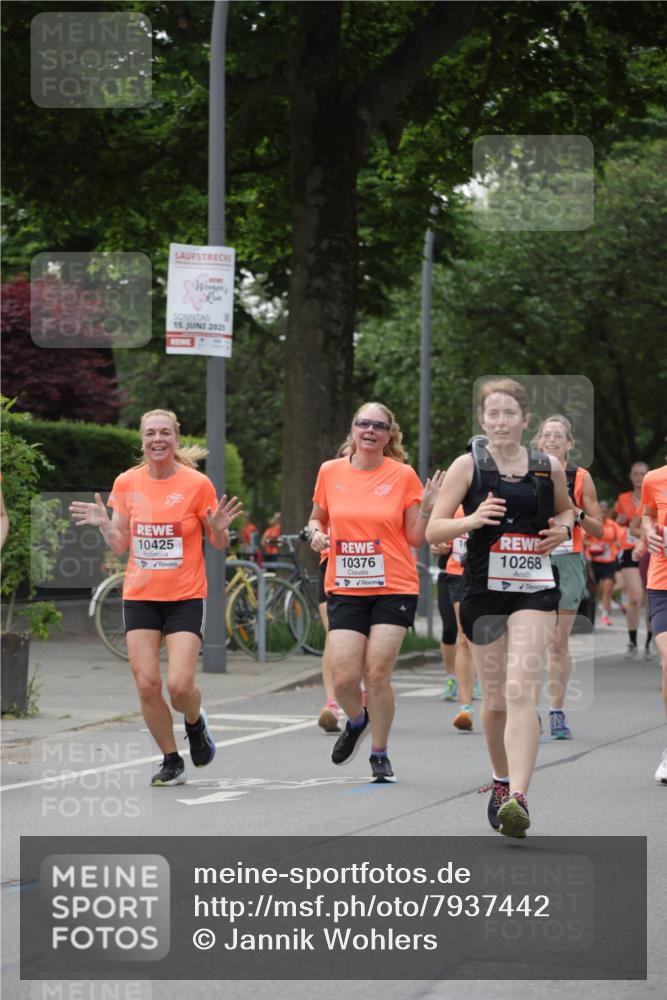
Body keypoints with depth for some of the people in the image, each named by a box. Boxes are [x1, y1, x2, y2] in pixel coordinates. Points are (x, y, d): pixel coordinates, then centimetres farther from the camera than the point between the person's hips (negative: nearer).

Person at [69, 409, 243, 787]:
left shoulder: (197, 483, -6)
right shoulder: (127, 483, 2)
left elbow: (219, 544, 3)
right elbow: (120, 545, 9)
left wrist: (218, 528, -19)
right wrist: (103, 523, -10)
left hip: (186, 598, -3)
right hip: (140, 597, 3)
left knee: (180, 685, -13)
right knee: (147, 684, -4)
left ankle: (196, 722, 22)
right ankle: (172, 762, 14)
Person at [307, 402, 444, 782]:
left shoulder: (403, 476, -1)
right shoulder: (331, 472, 4)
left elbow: (416, 538, 2)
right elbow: (317, 518, 20)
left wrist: (427, 507, -14)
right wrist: (317, 533, -2)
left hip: (394, 589, -2)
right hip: (345, 589, 2)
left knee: (377, 674, -6)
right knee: (344, 678, -7)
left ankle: (380, 753, 13)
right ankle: (357, 721, 28)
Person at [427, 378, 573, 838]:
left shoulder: (550, 468, 5)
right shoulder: (468, 465, 0)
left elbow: (566, 509, 25)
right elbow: (433, 530, -2)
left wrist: (563, 529, 2)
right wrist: (472, 520, -21)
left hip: (535, 591, -1)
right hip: (484, 589, 1)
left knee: (522, 692, -16)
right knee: (495, 700, 9)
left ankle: (518, 799, -25)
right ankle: (501, 782, 34)